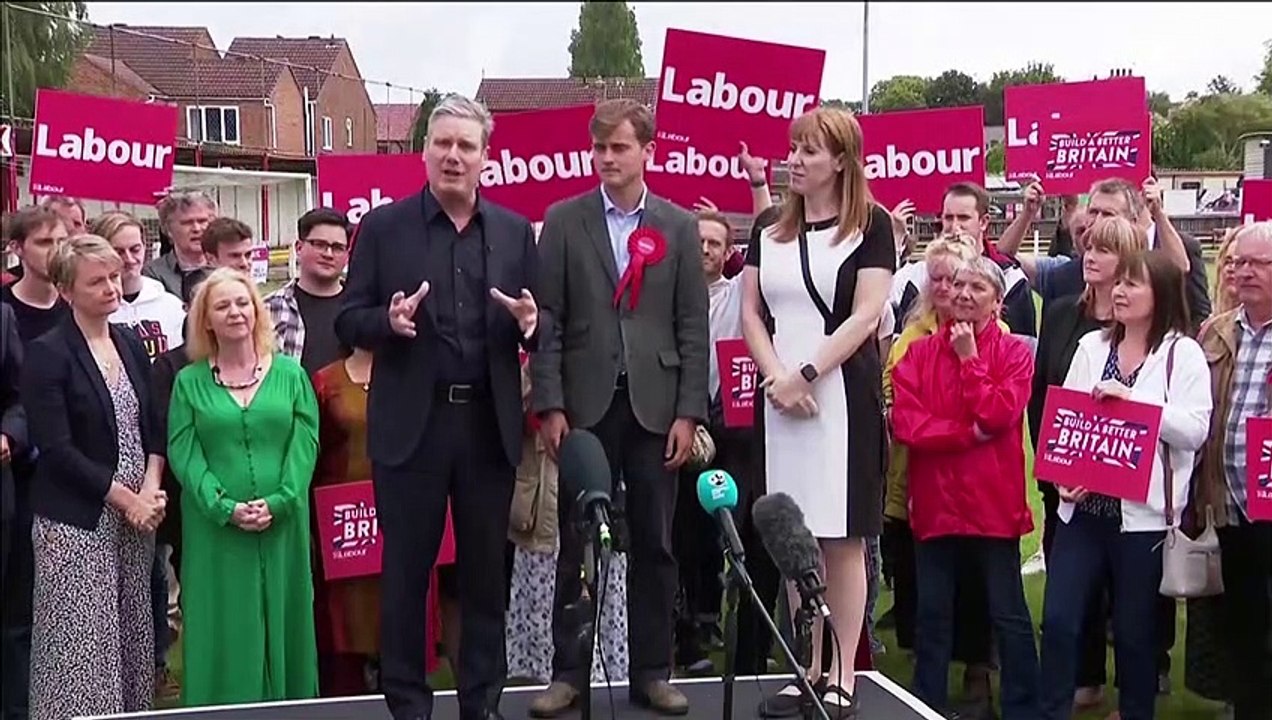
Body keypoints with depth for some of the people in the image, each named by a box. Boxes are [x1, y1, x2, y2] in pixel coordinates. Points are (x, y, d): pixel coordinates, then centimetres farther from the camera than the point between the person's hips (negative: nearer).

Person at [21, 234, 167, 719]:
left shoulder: (130, 344, 10)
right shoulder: (47, 354, -7)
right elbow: (56, 448, -13)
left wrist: (151, 488, -4)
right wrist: (124, 497, -13)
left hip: (137, 516, 5)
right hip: (77, 522, -5)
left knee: (131, 639, 8)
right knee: (81, 647, -3)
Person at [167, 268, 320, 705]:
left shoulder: (289, 374, 7)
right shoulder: (189, 382, 6)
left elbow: (305, 444, -1)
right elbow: (183, 453, -3)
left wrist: (277, 502, -14)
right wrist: (225, 508, -16)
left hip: (282, 525, 1)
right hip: (215, 528, -1)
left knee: (282, 621, 6)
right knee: (224, 629, 2)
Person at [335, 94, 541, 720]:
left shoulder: (515, 231, 8)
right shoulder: (383, 226, 2)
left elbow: (539, 327, 9)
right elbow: (348, 322, 1)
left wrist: (530, 323, -14)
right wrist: (388, 320, -19)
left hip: (490, 424, 2)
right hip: (411, 424, -2)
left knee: (485, 569, 10)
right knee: (406, 570, 6)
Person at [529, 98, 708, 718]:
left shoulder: (679, 226, 7)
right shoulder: (563, 221, 4)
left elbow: (693, 326, 4)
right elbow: (547, 319, 0)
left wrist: (689, 411, -3)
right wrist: (549, 404, -7)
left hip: (655, 406, 1)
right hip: (586, 405, -1)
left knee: (654, 547, 7)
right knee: (577, 546, 5)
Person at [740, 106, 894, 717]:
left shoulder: (871, 225, 0)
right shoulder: (771, 232, 13)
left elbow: (865, 316, -8)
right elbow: (751, 312, 9)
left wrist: (805, 375, -14)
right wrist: (776, 377, -7)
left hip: (842, 394, -4)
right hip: (779, 396, 4)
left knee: (841, 541, -1)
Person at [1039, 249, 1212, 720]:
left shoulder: (1184, 354, -2)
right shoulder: (1091, 346, 9)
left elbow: (1195, 430, -12)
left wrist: (1132, 399, -19)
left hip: (1143, 512, -3)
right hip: (1083, 506, 3)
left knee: (1134, 629, 8)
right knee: (1059, 619, 1)